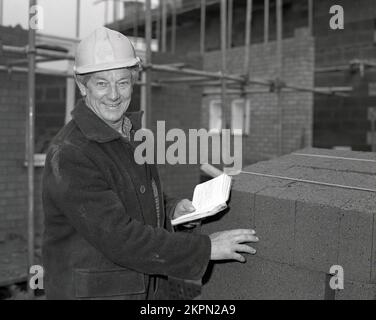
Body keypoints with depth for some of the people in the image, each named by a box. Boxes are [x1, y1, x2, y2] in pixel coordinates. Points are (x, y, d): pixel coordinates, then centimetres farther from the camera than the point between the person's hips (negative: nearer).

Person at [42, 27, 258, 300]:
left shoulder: (132, 130, 3)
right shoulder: (68, 155, -23)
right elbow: (119, 238, -27)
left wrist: (171, 210, -2)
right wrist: (205, 248, -24)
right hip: (90, 290, -7)